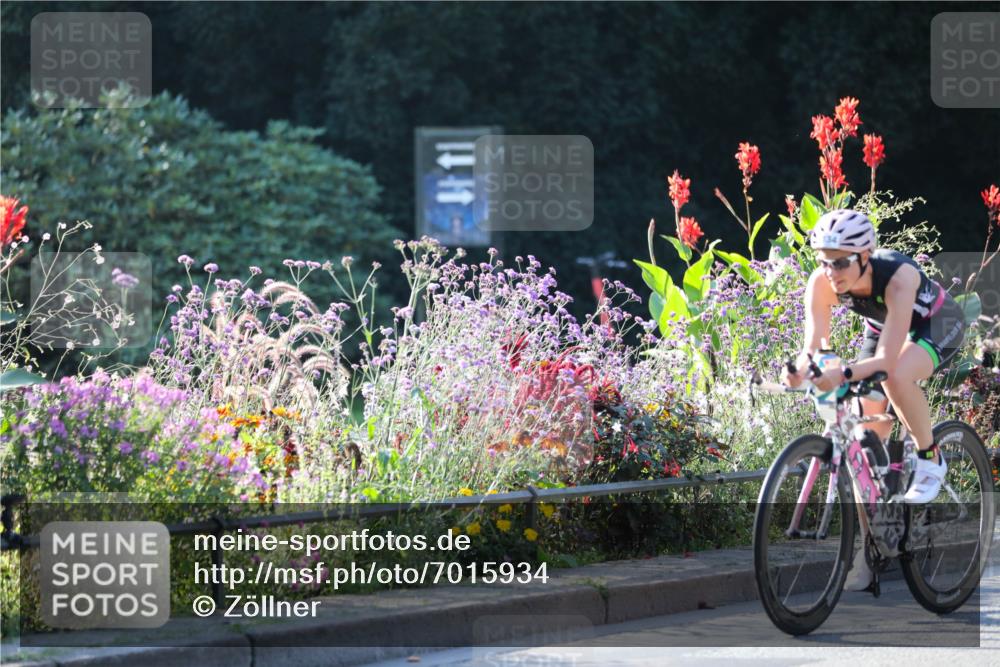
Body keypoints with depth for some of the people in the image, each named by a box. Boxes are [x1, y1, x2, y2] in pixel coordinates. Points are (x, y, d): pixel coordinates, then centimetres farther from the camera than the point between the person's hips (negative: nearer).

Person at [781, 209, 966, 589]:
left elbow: (887, 359, -45)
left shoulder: (897, 276, -40)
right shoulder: (822, 283, -27)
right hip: (882, 329, 5)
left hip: (938, 326, -5)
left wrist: (844, 374, -61)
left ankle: (930, 461, -12)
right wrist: (800, 369, -50)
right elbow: (813, 346, -28)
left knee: (897, 378, -38)